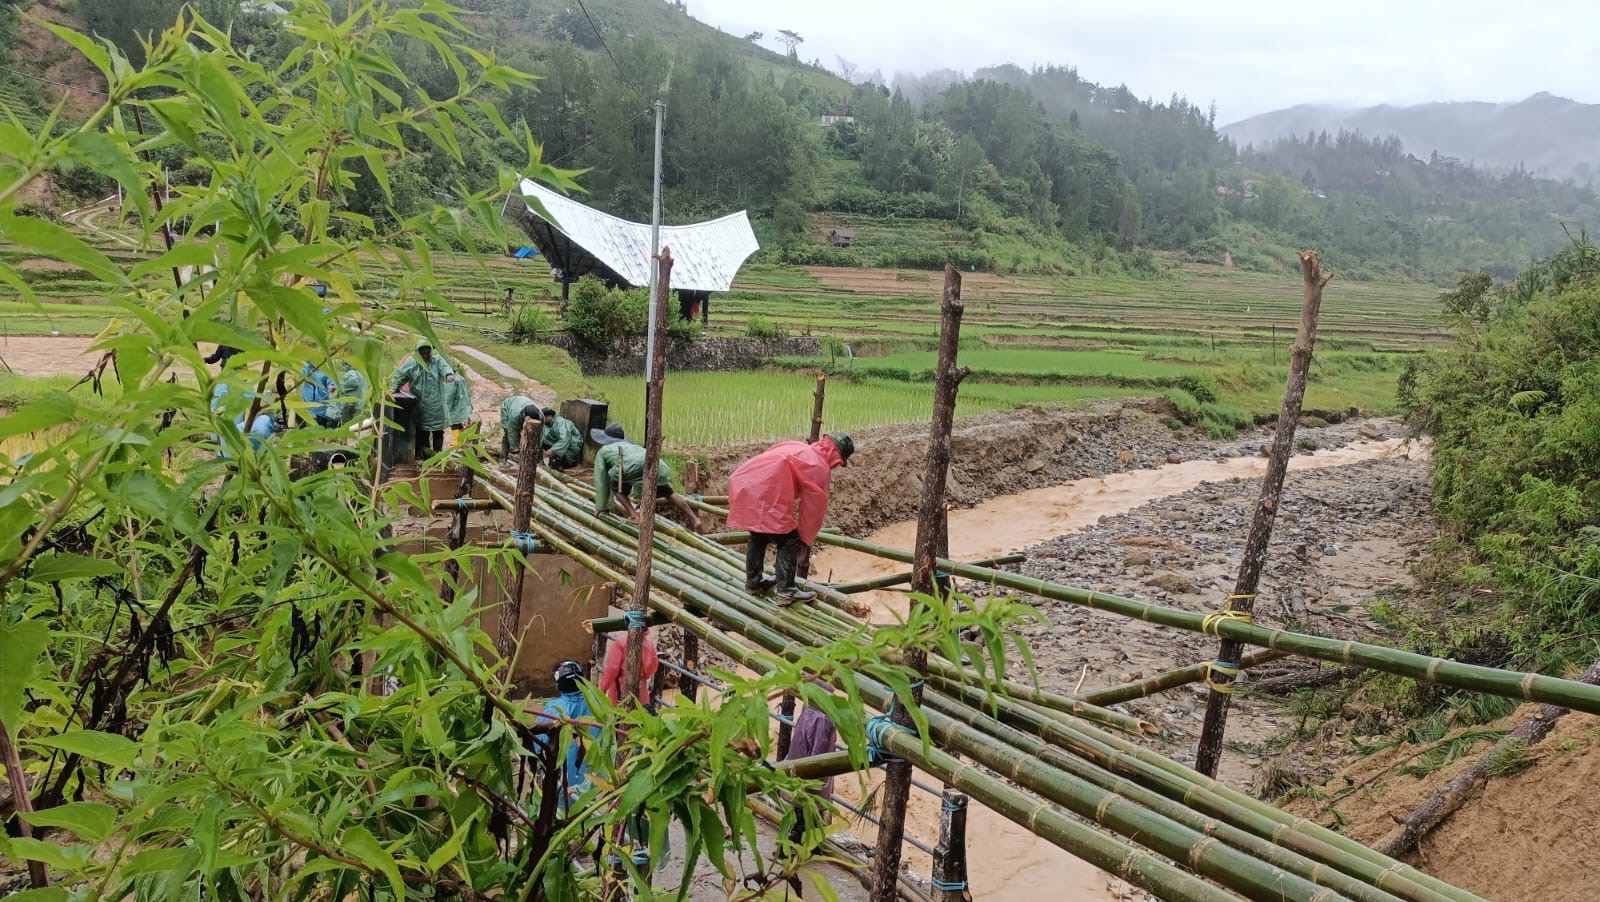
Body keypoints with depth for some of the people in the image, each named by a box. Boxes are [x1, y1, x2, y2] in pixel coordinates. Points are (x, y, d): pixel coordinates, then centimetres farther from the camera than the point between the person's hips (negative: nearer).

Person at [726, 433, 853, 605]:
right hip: (765, 494, -9)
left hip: (742, 484, 9)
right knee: (789, 542, 2)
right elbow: (813, 507, 7)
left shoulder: (799, 448, 27)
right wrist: (807, 539, 20)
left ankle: (752, 582, 37)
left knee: (758, 536, 26)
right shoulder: (820, 467, 4)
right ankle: (785, 591, 4)